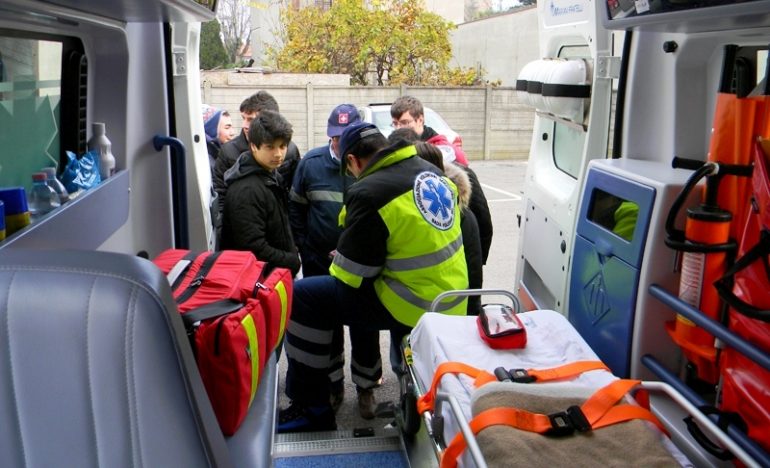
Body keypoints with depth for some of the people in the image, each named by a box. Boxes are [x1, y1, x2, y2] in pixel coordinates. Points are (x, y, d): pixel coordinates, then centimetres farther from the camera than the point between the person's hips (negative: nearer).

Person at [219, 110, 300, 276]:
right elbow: (253, 248, -27)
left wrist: (292, 254, 8)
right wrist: (293, 261, -17)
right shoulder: (246, 190, -23)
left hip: (279, 272, 9)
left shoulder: (270, 175, 7)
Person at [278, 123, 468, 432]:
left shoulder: (369, 192, -19)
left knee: (303, 297, -2)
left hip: (415, 310, -9)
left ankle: (312, 409, 7)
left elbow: (351, 274, -14)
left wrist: (337, 267, 9)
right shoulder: (432, 172, 6)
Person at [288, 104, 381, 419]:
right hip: (320, 263, 2)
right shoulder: (312, 162, -3)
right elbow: (295, 206, 5)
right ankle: (333, 385, 34)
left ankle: (365, 387, 30)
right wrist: (304, 247, 0)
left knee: (365, 327, 11)